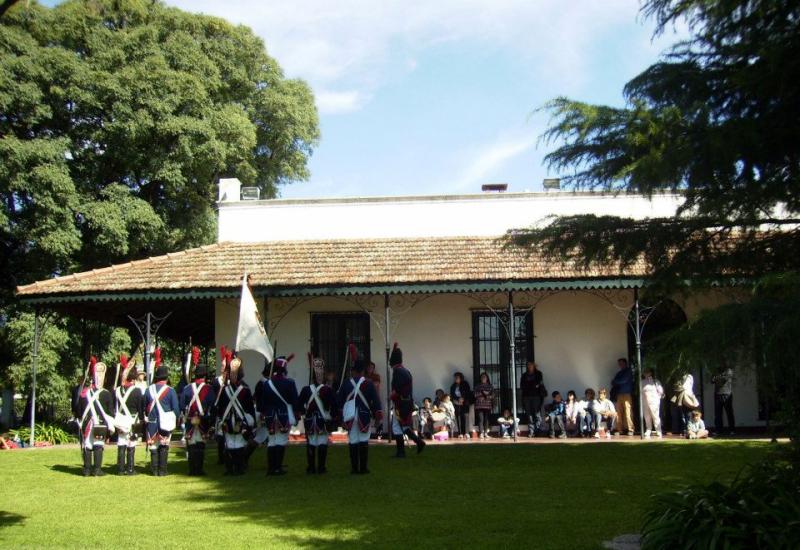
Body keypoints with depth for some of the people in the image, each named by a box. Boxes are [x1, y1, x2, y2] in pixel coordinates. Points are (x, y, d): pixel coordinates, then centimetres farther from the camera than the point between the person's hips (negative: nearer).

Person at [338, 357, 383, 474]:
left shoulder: (345, 384, 1)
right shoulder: (369, 384, -4)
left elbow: (339, 401, 4)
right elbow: (376, 401, -5)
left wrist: (340, 416, 12)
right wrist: (377, 416, 1)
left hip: (350, 417, 1)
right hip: (364, 416, -1)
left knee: (353, 441, 6)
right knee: (364, 441, 4)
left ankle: (354, 468, 6)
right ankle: (363, 468, 3)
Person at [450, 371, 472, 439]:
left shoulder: (465, 385, 4)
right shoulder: (453, 386, 14)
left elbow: (468, 393, 0)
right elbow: (452, 395, 15)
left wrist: (463, 399, -10)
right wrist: (454, 400, -2)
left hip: (464, 404, -4)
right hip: (456, 405, 4)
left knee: (464, 418, -13)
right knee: (458, 419, -2)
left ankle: (466, 433, -15)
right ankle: (460, 434, -1)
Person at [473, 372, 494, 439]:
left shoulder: (490, 386, 10)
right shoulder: (478, 386, 8)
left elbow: (492, 396, 4)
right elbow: (475, 395, -1)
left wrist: (486, 396, -10)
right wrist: (482, 393, -11)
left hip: (488, 405, 2)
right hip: (479, 405, -2)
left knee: (486, 419, 2)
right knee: (481, 419, -11)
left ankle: (486, 433, 11)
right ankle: (481, 433, -14)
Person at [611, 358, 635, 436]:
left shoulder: (629, 371, 7)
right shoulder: (619, 373, 24)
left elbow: (624, 380, -6)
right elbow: (614, 383, 19)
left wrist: (615, 382, 9)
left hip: (627, 394, -5)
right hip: (619, 394, 5)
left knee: (628, 412, -12)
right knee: (619, 413, -3)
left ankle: (630, 429, -13)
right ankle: (619, 429, -2)